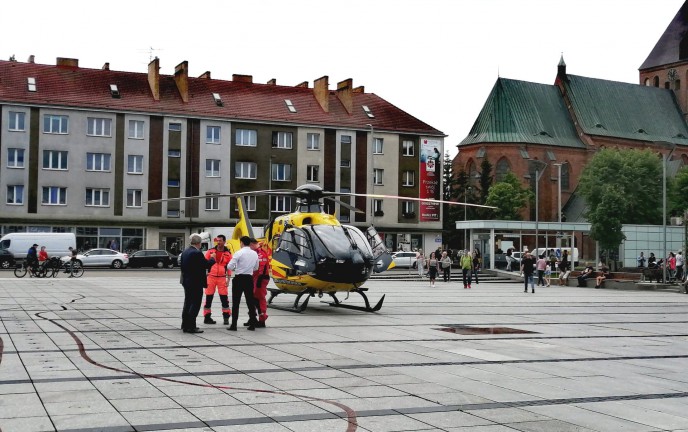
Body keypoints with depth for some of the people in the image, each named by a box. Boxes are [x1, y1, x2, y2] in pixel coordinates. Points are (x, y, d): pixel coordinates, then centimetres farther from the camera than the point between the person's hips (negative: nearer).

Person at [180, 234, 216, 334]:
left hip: (186, 281, 9)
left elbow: (183, 266, 14)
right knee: (195, 304, -3)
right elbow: (207, 265, -16)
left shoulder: (185, 252, 8)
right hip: (196, 283, -9)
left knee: (187, 303, 16)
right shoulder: (197, 253, -20)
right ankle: (191, 327, -4)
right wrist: (212, 258, 2)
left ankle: (185, 325, 22)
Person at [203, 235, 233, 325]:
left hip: (222, 278, 0)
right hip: (211, 276, 0)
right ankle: (207, 317, 12)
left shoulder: (228, 253, 2)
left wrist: (228, 278, 0)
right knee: (209, 298, 5)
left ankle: (226, 317, 5)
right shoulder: (210, 251, 2)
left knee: (224, 298, -2)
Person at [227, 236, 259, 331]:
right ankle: (252, 324, 11)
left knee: (236, 302, 0)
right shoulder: (255, 254, 5)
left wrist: (235, 268, 6)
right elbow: (256, 268, 16)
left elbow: (229, 266, -14)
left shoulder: (239, 253, -12)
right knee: (250, 302, 10)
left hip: (239, 278, -4)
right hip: (249, 279, 4)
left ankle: (234, 324, -1)